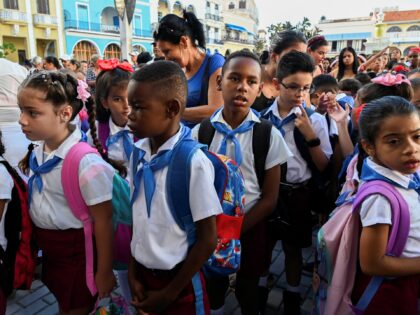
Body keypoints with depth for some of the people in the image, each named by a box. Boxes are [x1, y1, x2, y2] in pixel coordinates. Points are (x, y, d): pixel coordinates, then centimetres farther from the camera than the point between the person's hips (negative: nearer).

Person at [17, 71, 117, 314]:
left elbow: (103, 220, -23)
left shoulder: (85, 161, -29)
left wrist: (104, 271, -15)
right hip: (48, 247, 7)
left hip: (76, 250, -7)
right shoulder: (37, 152, -5)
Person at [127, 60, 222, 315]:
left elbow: (208, 240, -17)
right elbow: (137, 216, 4)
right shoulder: (138, 153, -6)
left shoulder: (194, 162, -23)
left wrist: (169, 293, -9)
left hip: (178, 280, -5)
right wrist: (132, 272, 4)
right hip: (141, 273, 5)